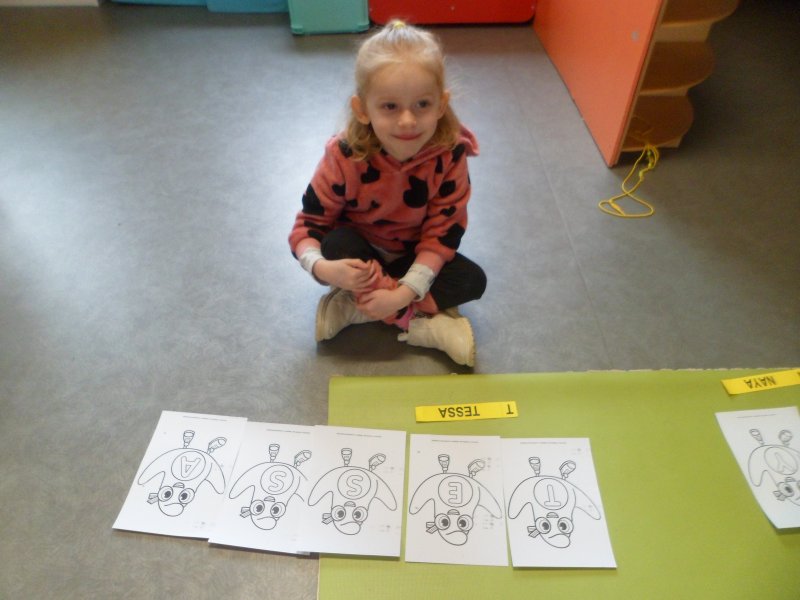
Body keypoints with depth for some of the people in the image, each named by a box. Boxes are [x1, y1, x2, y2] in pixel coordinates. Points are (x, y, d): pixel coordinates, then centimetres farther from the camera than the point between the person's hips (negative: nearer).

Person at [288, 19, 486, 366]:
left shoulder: (450, 154, -24)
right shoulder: (344, 157, -27)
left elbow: (444, 230, -21)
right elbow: (308, 225, -19)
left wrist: (404, 292, -30)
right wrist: (324, 269, -42)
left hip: (412, 255, 2)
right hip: (360, 253, -1)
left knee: (473, 281, -19)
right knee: (338, 243, -33)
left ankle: (354, 307, -21)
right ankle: (417, 323, -24)